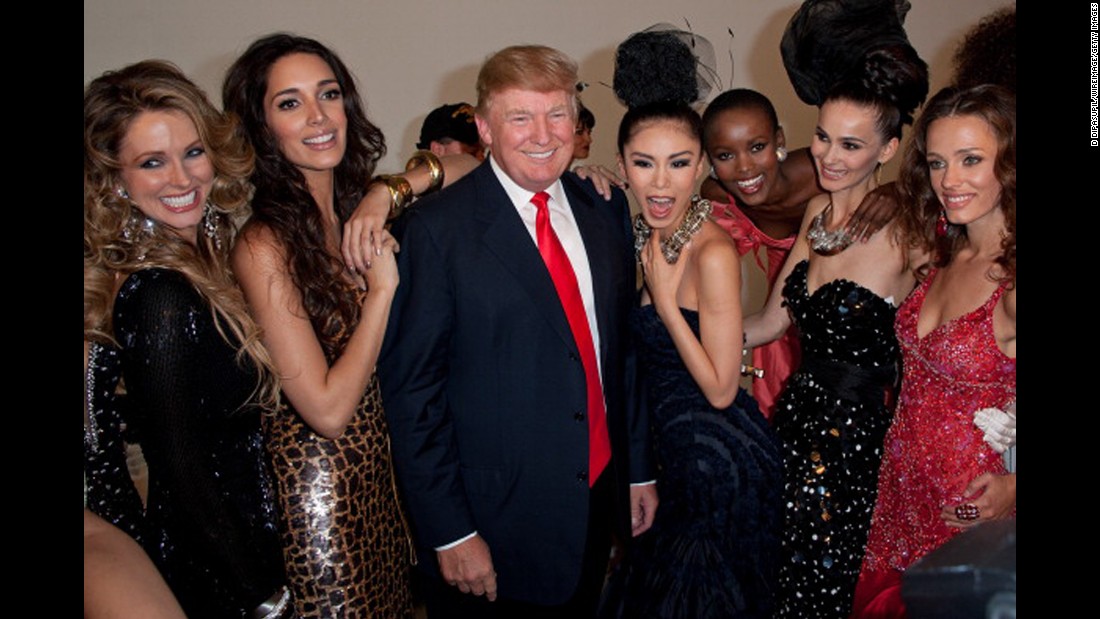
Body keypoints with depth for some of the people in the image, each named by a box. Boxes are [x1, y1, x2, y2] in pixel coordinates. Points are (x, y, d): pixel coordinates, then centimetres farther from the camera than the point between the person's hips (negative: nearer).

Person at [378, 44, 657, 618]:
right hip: (493, 518, -5)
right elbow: (411, 388, -14)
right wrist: (449, 532, -13)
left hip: (598, 499, 5)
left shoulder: (605, 210, 3)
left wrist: (640, 467, 10)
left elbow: (625, 346, 9)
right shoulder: (437, 227, -14)